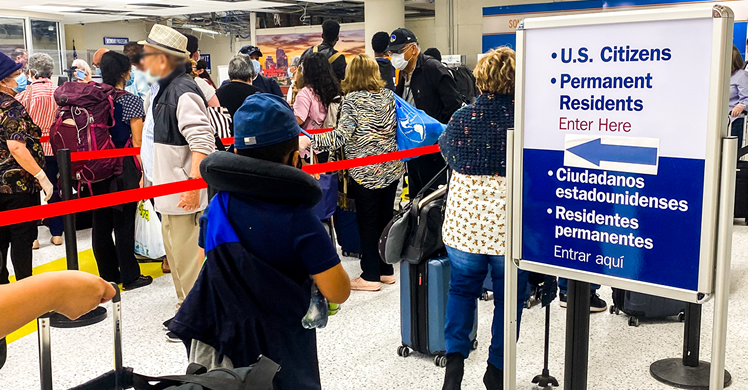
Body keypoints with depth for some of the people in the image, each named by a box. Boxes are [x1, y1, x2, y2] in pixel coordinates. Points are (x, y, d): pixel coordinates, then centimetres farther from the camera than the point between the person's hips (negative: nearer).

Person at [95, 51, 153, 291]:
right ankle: (130, 277, 10)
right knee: (124, 222, 1)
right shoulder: (132, 101, -11)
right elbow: (137, 142, -12)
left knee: (101, 222, 11)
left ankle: (108, 274, 22)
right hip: (124, 168, -5)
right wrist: (142, 172, -6)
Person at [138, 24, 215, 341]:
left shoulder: (184, 92, -19)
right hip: (165, 187, 11)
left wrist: (193, 186, -28)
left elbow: (201, 142, -25)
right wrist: (148, 175, 25)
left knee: (186, 255, -3)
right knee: (174, 252, 18)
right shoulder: (159, 90, 13)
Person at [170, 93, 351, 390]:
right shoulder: (299, 221, -22)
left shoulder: (218, 207, -8)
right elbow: (338, 293, -20)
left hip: (220, 341, 4)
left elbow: (209, 261, 7)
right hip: (282, 349, -4)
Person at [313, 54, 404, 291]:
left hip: (366, 172, -6)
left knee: (367, 221, 3)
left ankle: (371, 276, 11)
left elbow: (342, 135, -22)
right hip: (392, 168, 6)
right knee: (385, 218, 14)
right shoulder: (388, 95, 5)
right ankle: (386, 271, 24)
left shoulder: (352, 99, -13)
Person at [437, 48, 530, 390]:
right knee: (508, 296, 14)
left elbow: (447, 151, 14)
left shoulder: (462, 118, -5)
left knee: (462, 287, 20)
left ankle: (454, 358, 11)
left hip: (465, 219, 2)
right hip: (510, 224, -1)